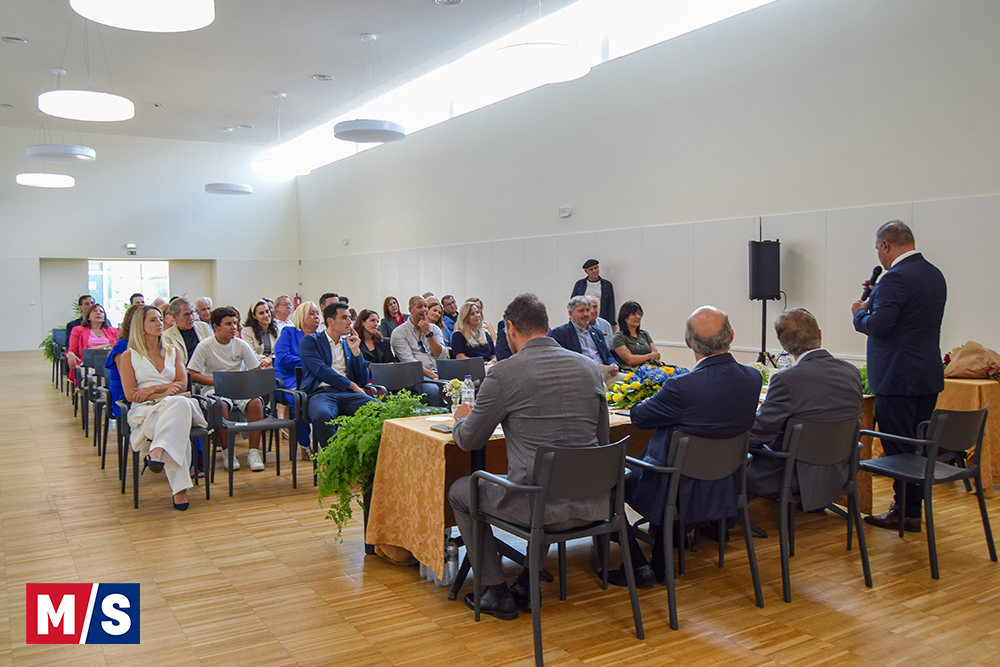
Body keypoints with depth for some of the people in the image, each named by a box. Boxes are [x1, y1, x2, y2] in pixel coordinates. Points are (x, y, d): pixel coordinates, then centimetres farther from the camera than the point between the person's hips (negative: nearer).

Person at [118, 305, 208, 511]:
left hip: (176, 406, 3)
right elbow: (131, 394, -1)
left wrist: (153, 389, -6)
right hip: (144, 410, -3)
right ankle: (179, 488, -47)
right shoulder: (129, 356, 10)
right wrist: (165, 392, -11)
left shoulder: (173, 351, 23)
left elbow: (182, 384, 11)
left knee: (181, 403, -39)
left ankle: (157, 452, -54)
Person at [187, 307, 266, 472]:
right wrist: (217, 381, -16)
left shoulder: (241, 345, 7)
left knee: (256, 402, -30)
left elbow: (256, 371, 8)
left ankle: (254, 452, -24)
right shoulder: (205, 346, -2)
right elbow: (192, 374, -6)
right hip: (213, 389, -3)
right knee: (221, 405, -38)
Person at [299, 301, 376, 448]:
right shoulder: (310, 341, 11)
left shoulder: (349, 343, 24)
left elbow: (363, 380, 18)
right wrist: (351, 385, -4)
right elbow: (320, 370, -6)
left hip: (347, 393, 4)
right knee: (322, 416, -40)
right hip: (322, 391, -4)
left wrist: (356, 351, 8)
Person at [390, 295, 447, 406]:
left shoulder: (434, 328, 18)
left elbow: (441, 355, 5)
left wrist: (428, 333, -3)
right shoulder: (399, 332, 3)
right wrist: (432, 376, -17)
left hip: (437, 373, 4)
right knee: (434, 389, -36)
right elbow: (409, 361, -8)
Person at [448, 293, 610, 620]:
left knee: (459, 491, 21)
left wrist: (463, 419, 26)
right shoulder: (589, 367, 7)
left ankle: (497, 593, 25)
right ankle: (527, 586, 38)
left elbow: (469, 441, 2)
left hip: (542, 506, -6)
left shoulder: (503, 373, -9)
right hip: (591, 504, 6)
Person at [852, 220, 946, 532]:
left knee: (898, 447, 0)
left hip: (897, 378, -9)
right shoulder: (935, 275, 11)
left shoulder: (896, 278, -19)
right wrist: (878, 297, 15)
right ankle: (915, 506, 28)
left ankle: (906, 513, 7)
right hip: (929, 375, 9)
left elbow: (879, 326, -23)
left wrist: (860, 312, -3)